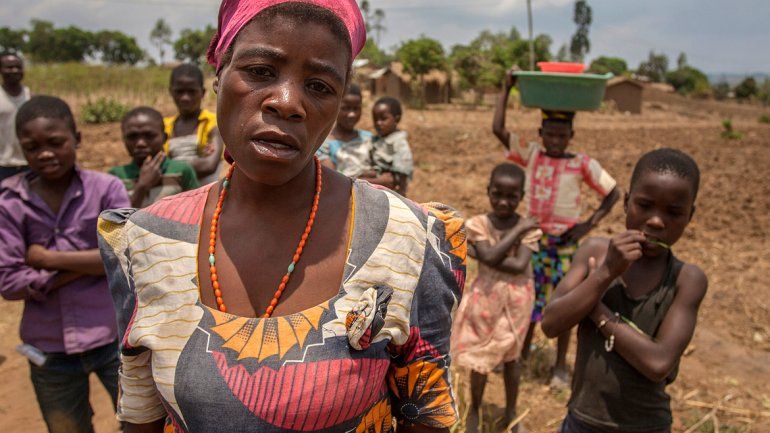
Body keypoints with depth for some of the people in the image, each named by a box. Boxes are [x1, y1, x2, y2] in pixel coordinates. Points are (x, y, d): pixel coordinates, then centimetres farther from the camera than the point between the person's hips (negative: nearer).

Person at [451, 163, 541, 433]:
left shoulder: (528, 228, -9)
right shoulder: (477, 224, -10)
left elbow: (519, 266, -22)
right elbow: (490, 257, -25)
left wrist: (477, 253, -21)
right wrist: (517, 231, -22)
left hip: (516, 298, 0)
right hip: (486, 297, 0)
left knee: (510, 356, 15)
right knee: (480, 357, 11)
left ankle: (511, 411, 35)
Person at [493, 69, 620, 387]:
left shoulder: (582, 164, -6)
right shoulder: (530, 154, -1)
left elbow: (613, 193, -1)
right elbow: (498, 129, -9)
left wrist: (590, 224, -10)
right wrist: (506, 90, -9)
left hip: (565, 241, -2)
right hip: (533, 236, 2)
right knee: (529, 295, 11)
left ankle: (561, 364, 23)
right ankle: (522, 350, 31)